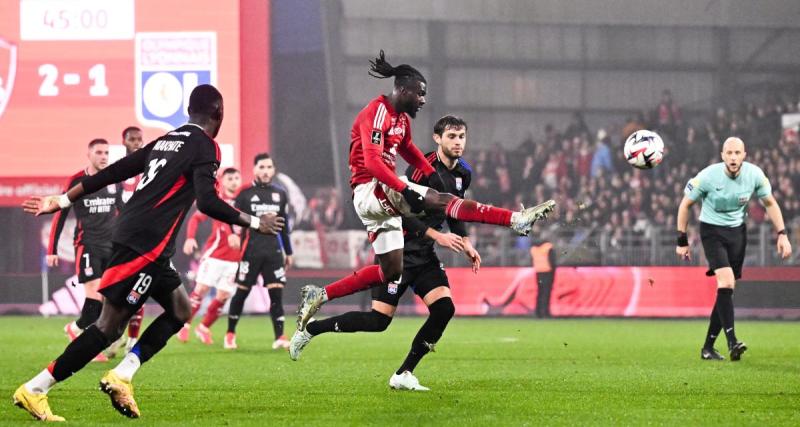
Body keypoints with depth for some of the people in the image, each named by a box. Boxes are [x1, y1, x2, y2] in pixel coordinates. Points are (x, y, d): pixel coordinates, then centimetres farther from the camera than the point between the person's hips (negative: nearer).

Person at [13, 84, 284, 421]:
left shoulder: (166, 141, 19)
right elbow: (207, 202, -15)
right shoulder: (205, 147, -4)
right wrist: (254, 222, -4)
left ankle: (122, 376, 3)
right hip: (144, 245, -9)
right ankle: (34, 390, -11)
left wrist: (62, 200, 23)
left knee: (179, 309, 14)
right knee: (111, 324, -9)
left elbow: (112, 172, 20)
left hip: (129, 237, 9)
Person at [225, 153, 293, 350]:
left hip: (273, 251, 3)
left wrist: (288, 252, 20)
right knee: (242, 292, 1)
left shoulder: (280, 194, 13)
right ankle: (230, 334, 16)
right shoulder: (245, 194, 2)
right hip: (250, 251, -3)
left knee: (276, 293, -7)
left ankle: (279, 337, -10)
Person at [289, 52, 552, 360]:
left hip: (385, 195, 10)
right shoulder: (376, 113, -14)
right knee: (439, 200, -22)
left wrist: (430, 172, 17)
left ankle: (318, 297, 10)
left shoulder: (402, 118, 16)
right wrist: (405, 190, -29)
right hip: (370, 190, -10)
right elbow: (372, 161, -24)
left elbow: (407, 148, 35)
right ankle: (516, 220, -29)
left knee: (391, 271, 8)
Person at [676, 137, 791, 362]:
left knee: (726, 290, 3)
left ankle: (708, 347, 12)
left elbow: (770, 203, 6)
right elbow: (685, 204, -5)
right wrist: (682, 240, -5)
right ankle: (732, 342, -28)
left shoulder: (754, 174, -10)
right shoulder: (708, 176, -18)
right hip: (711, 231, -4)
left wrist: (782, 234, -2)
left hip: (737, 231, 4)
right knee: (726, 282, -23)